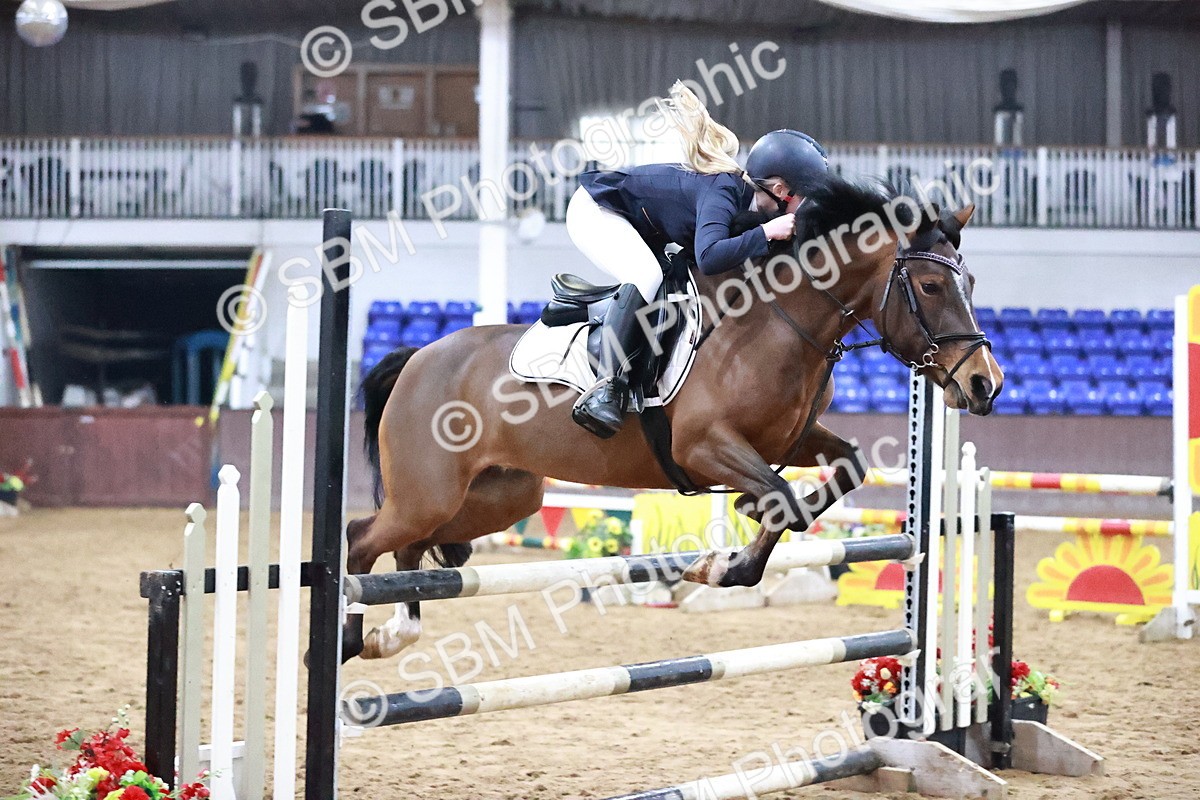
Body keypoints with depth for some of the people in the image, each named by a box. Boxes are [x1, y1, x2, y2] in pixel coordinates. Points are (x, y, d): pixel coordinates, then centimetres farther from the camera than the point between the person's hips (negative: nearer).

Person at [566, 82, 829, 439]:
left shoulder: (749, 196, -9)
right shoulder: (722, 194, -34)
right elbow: (710, 256, -51)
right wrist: (766, 233, -44)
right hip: (595, 209, -10)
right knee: (646, 276, -30)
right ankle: (605, 387, -34)